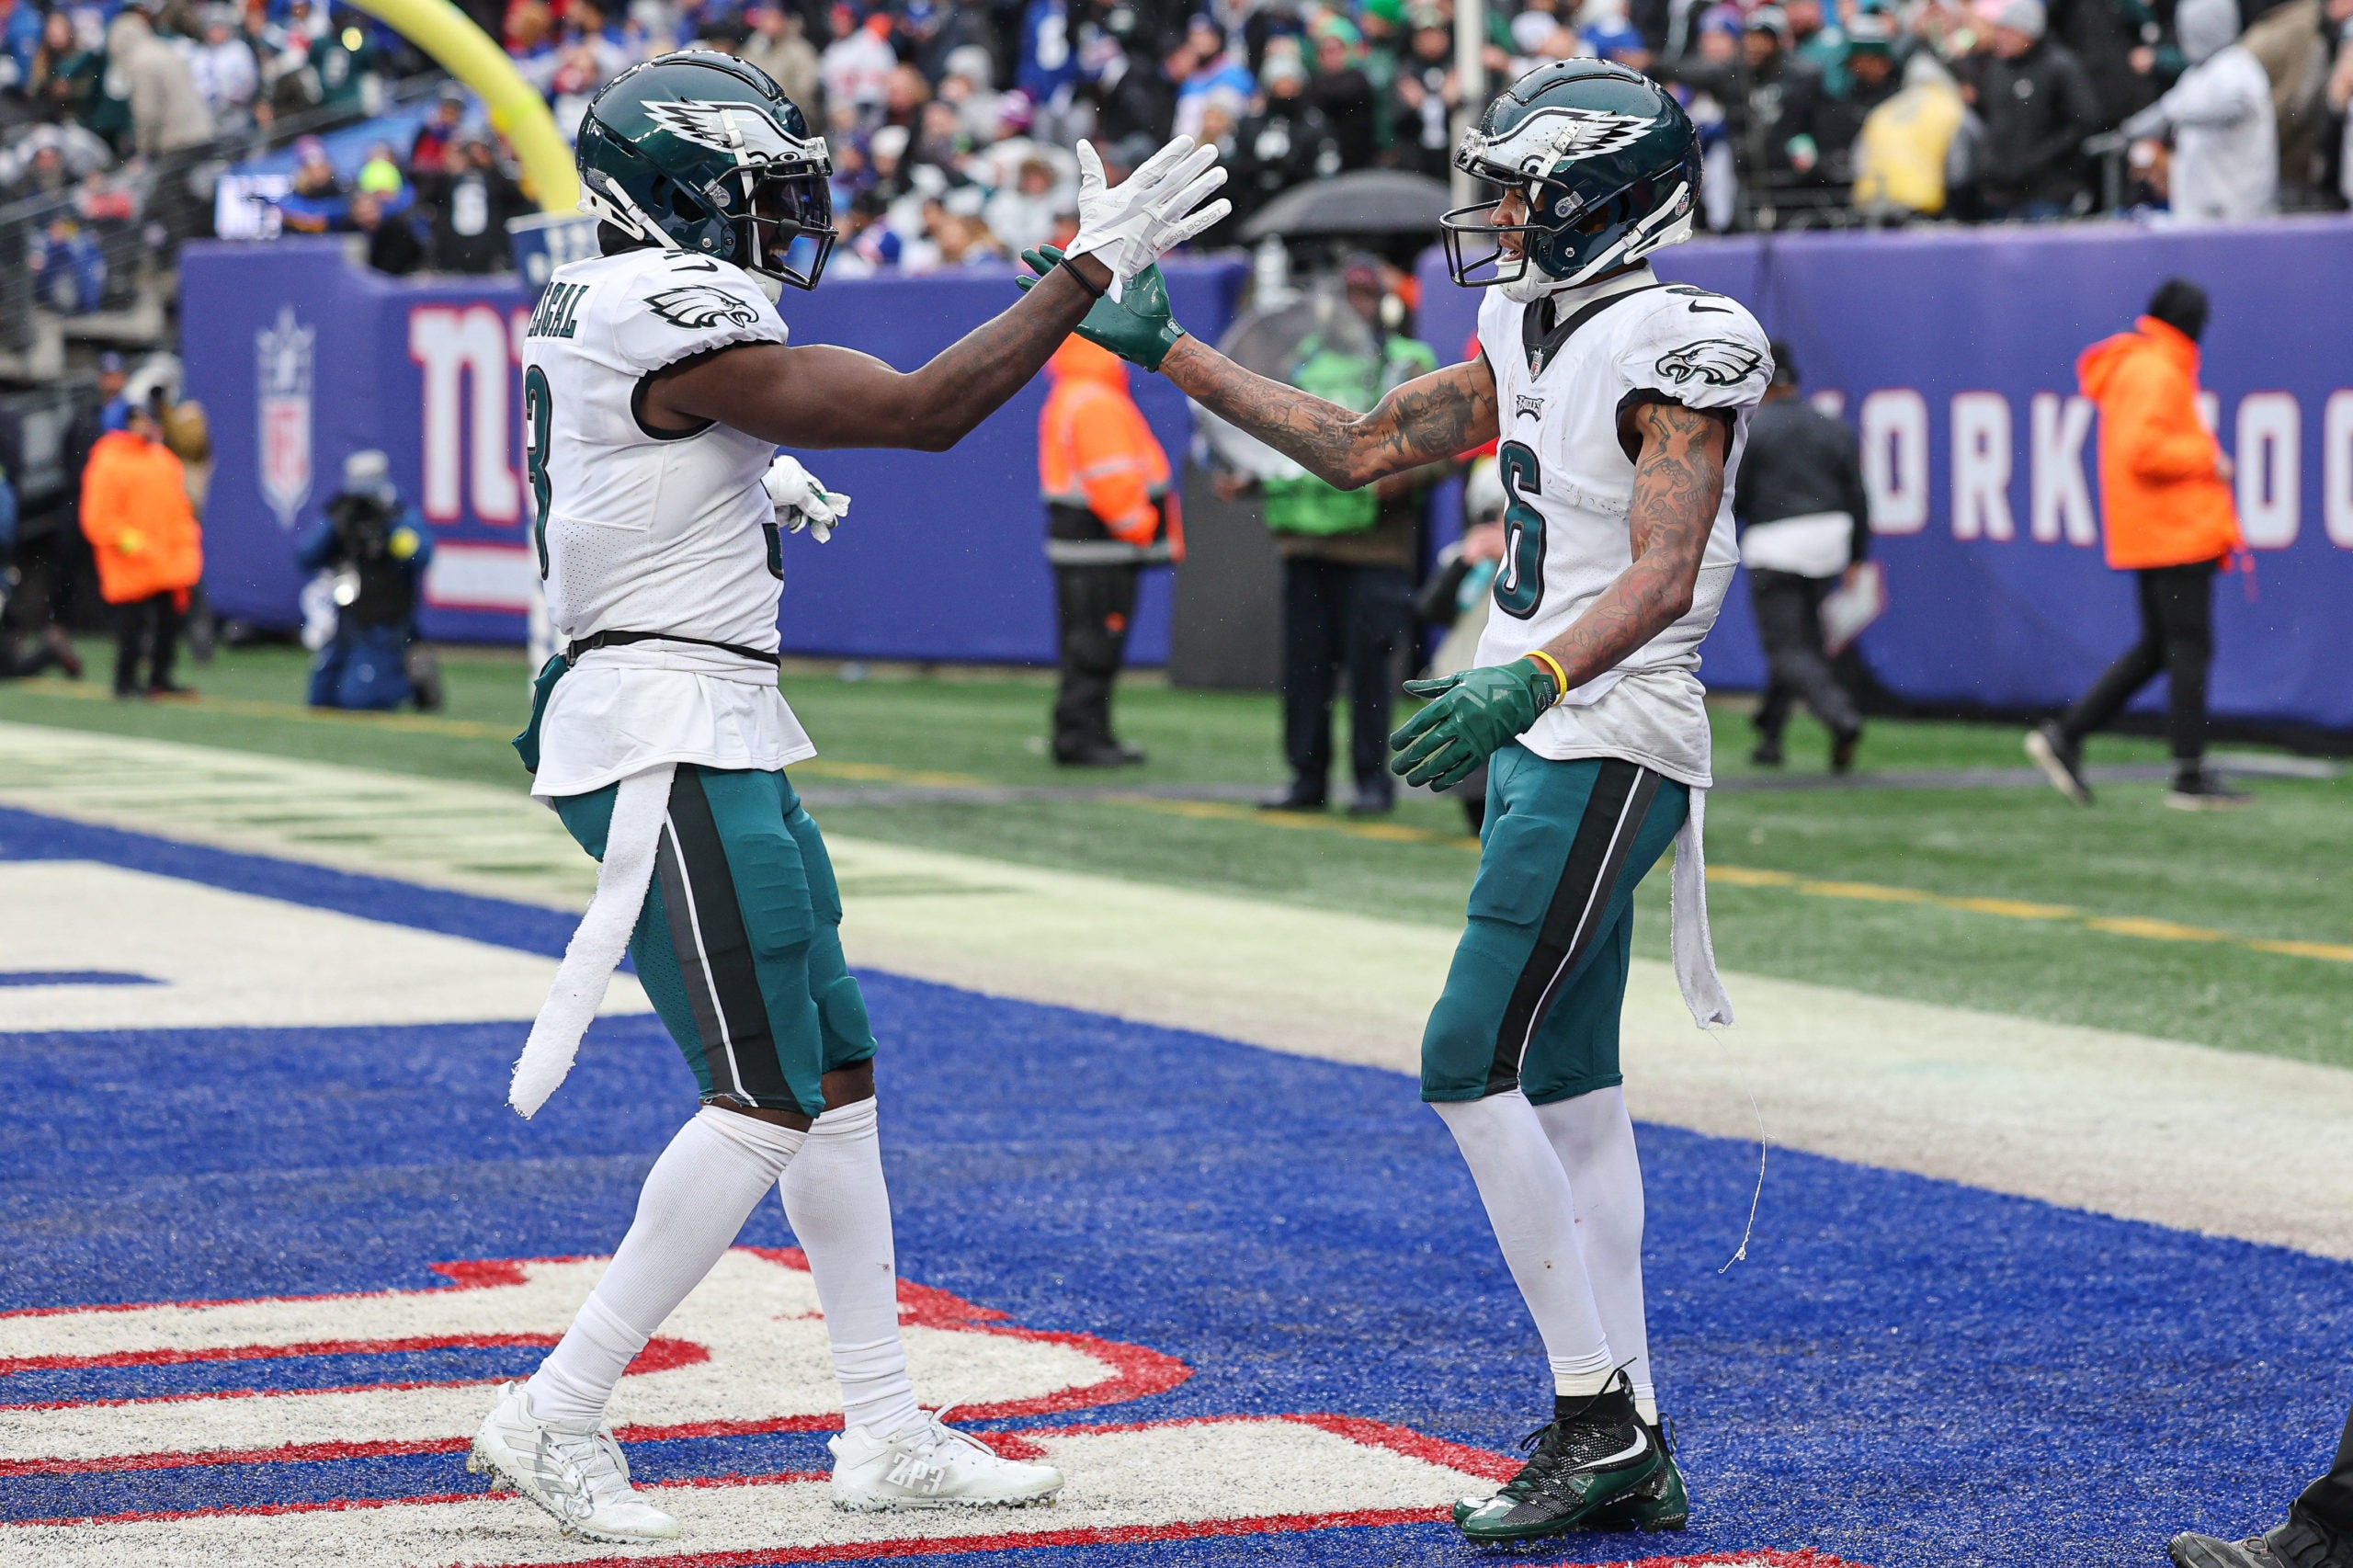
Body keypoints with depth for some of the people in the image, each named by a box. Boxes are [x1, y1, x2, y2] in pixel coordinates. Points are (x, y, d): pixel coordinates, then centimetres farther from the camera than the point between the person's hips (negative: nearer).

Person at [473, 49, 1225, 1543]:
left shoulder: (595, 311, 13)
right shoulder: (678, 324, -18)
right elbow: (925, 410, -19)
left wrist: (755, 492, 20)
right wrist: (1095, 268, -15)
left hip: (721, 740, 11)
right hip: (671, 734, -11)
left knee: (838, 1077, 12)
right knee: (767, 1100, -10)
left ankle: (887, 1431, 18)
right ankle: (560, 1417, -5)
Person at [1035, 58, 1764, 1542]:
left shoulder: (1674, 354, -15)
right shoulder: (1533, 332, 13)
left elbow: (1662, 579, -25)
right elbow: (1361, 444, 21)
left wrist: (1528, 682, -39)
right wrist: (1168, 350, 20)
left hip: (1600, 750, -9)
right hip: (1541, 745, 9)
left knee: (1470, 1063, -12)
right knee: (1568, 1090, 9)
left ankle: (1598, 1408, -6)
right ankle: (1635, 1462, 12)